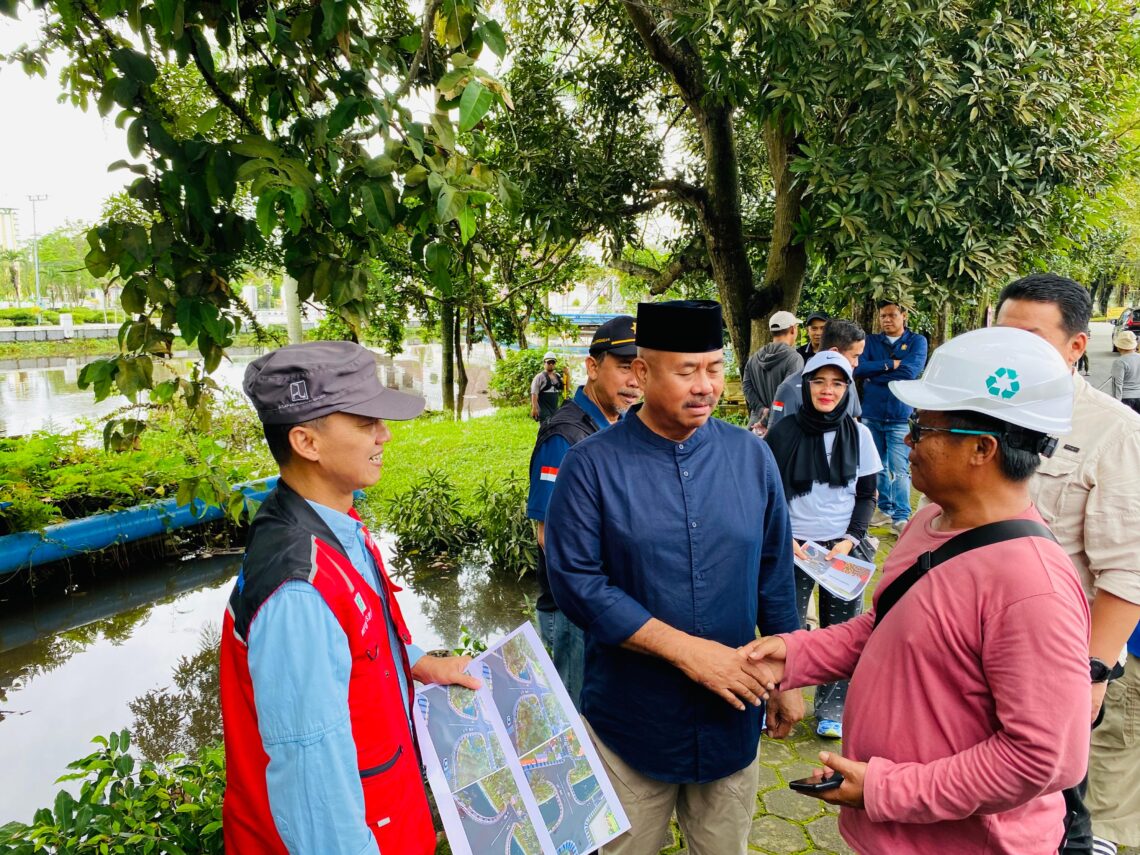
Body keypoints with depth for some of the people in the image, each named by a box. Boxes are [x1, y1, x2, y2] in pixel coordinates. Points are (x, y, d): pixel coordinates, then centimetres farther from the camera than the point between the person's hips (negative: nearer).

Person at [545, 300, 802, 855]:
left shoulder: (751, 455, -2)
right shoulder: (592, 465, -12)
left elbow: (775, 575, 5)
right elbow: (575, 581, -16)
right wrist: (686, 648, -19)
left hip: (732, 716, 3)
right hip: (630, 720, -2)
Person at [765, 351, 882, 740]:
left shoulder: (858, 434, 0)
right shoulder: (783, 433, -5)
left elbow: (867, 495, 5)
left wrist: (851, 539, -7)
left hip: (843, 548, 1)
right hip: (793, 547, -1)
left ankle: (832, 710, 25)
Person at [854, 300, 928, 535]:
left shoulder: (917, 341, 1)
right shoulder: (871, 341, 8)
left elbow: (910, 371, -15)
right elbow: (858, 368, -7)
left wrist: (874, 374, -8)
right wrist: (890, 365, -14)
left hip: (900, 416, -3)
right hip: (871, 414, 3)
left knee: (899, 469, -7)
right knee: (878, 467, 11)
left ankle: (901, 517, -1)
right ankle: (885, 509, 23)